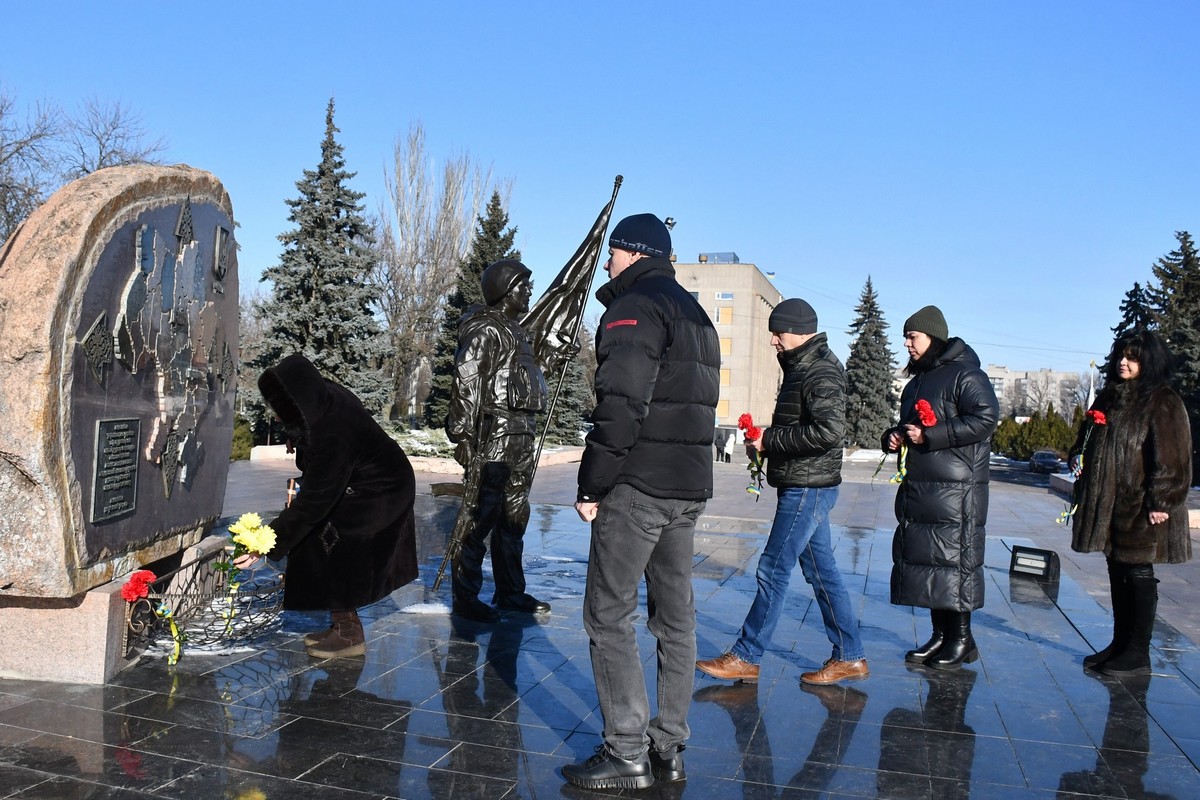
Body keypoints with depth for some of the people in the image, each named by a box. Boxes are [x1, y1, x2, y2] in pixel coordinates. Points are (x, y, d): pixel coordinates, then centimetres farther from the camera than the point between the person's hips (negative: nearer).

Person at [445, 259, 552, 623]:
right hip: (494, 438, -10)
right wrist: (464, 436, -22)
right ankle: (465, 597, 4)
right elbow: (466, 382, -17)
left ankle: (511, 592, 24)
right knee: (481, 516, -5)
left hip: (520, 436, 10)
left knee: (514, 517, 15)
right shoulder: (485, 329, -10)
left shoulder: (513, 331, 21)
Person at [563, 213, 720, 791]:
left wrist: (591, 486, -15)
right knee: (676, 617, 12)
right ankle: (668, 748, 20)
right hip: (691, 486, 10)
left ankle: (627, 754, 1)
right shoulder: (697, 316, 21)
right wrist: (685, 473, 19)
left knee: (609, 616, -2)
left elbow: (621, 406, -20)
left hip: (638, 485, -9)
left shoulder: (634, 309, -10)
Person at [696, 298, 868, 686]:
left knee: (773, 570, -4)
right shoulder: (801, 367, 15)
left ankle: (745, 658, 5)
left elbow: (830, 430, -28)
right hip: (805, 486, 10)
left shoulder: (821, 372, -15)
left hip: (808, 487, -10)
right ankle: (850, 657, 21)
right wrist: (766, 439, 4)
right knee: (821, 570, 13)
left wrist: (771, 440, -20)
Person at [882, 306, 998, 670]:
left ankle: (962, 639, 6)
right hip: (917, 489, 9)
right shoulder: (915, 382, 21)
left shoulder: (965, 375, -7)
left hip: (956, 490, -9)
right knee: (922, 558, 10)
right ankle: (940, 635, 20)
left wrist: (929, 435, -20)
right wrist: (893, 436, 10)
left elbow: (985, 418, -20)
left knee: (954, 559, -5)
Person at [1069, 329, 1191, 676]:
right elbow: (1088, 445, 23)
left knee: (1139, 575, -1)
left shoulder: (1163, 403, -8)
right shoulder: (1109, 397, 15)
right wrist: (1079, 461, 6)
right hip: (1108, 505, 7)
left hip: (1141, 506, -7)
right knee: (1117, 574, 13)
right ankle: (1121, 644, 24)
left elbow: (1171, 459, -14)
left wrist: (1160, 502, -17)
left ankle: (1138, 655, 8)